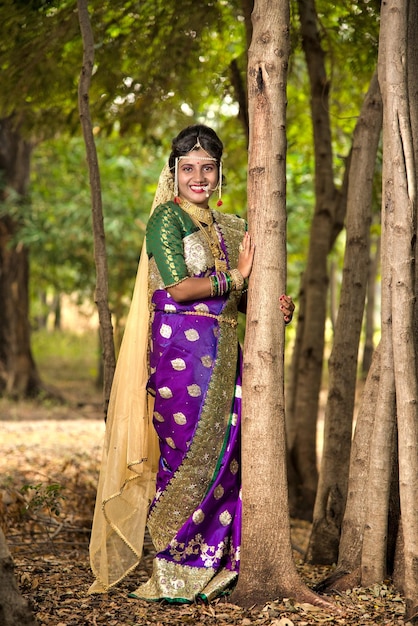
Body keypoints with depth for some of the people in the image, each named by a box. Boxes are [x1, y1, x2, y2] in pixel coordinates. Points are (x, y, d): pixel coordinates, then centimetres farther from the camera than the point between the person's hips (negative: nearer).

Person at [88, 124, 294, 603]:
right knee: (187, 455, -7)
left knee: (224, 453, 3)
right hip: (179, 348, -7)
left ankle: (214, 570, 11)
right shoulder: (167, 217, -2)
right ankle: (173, 575, 2)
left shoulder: (224, 226, 20)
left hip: (222, 353, 7)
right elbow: (178, 286, -13)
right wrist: (236, 276, -6)